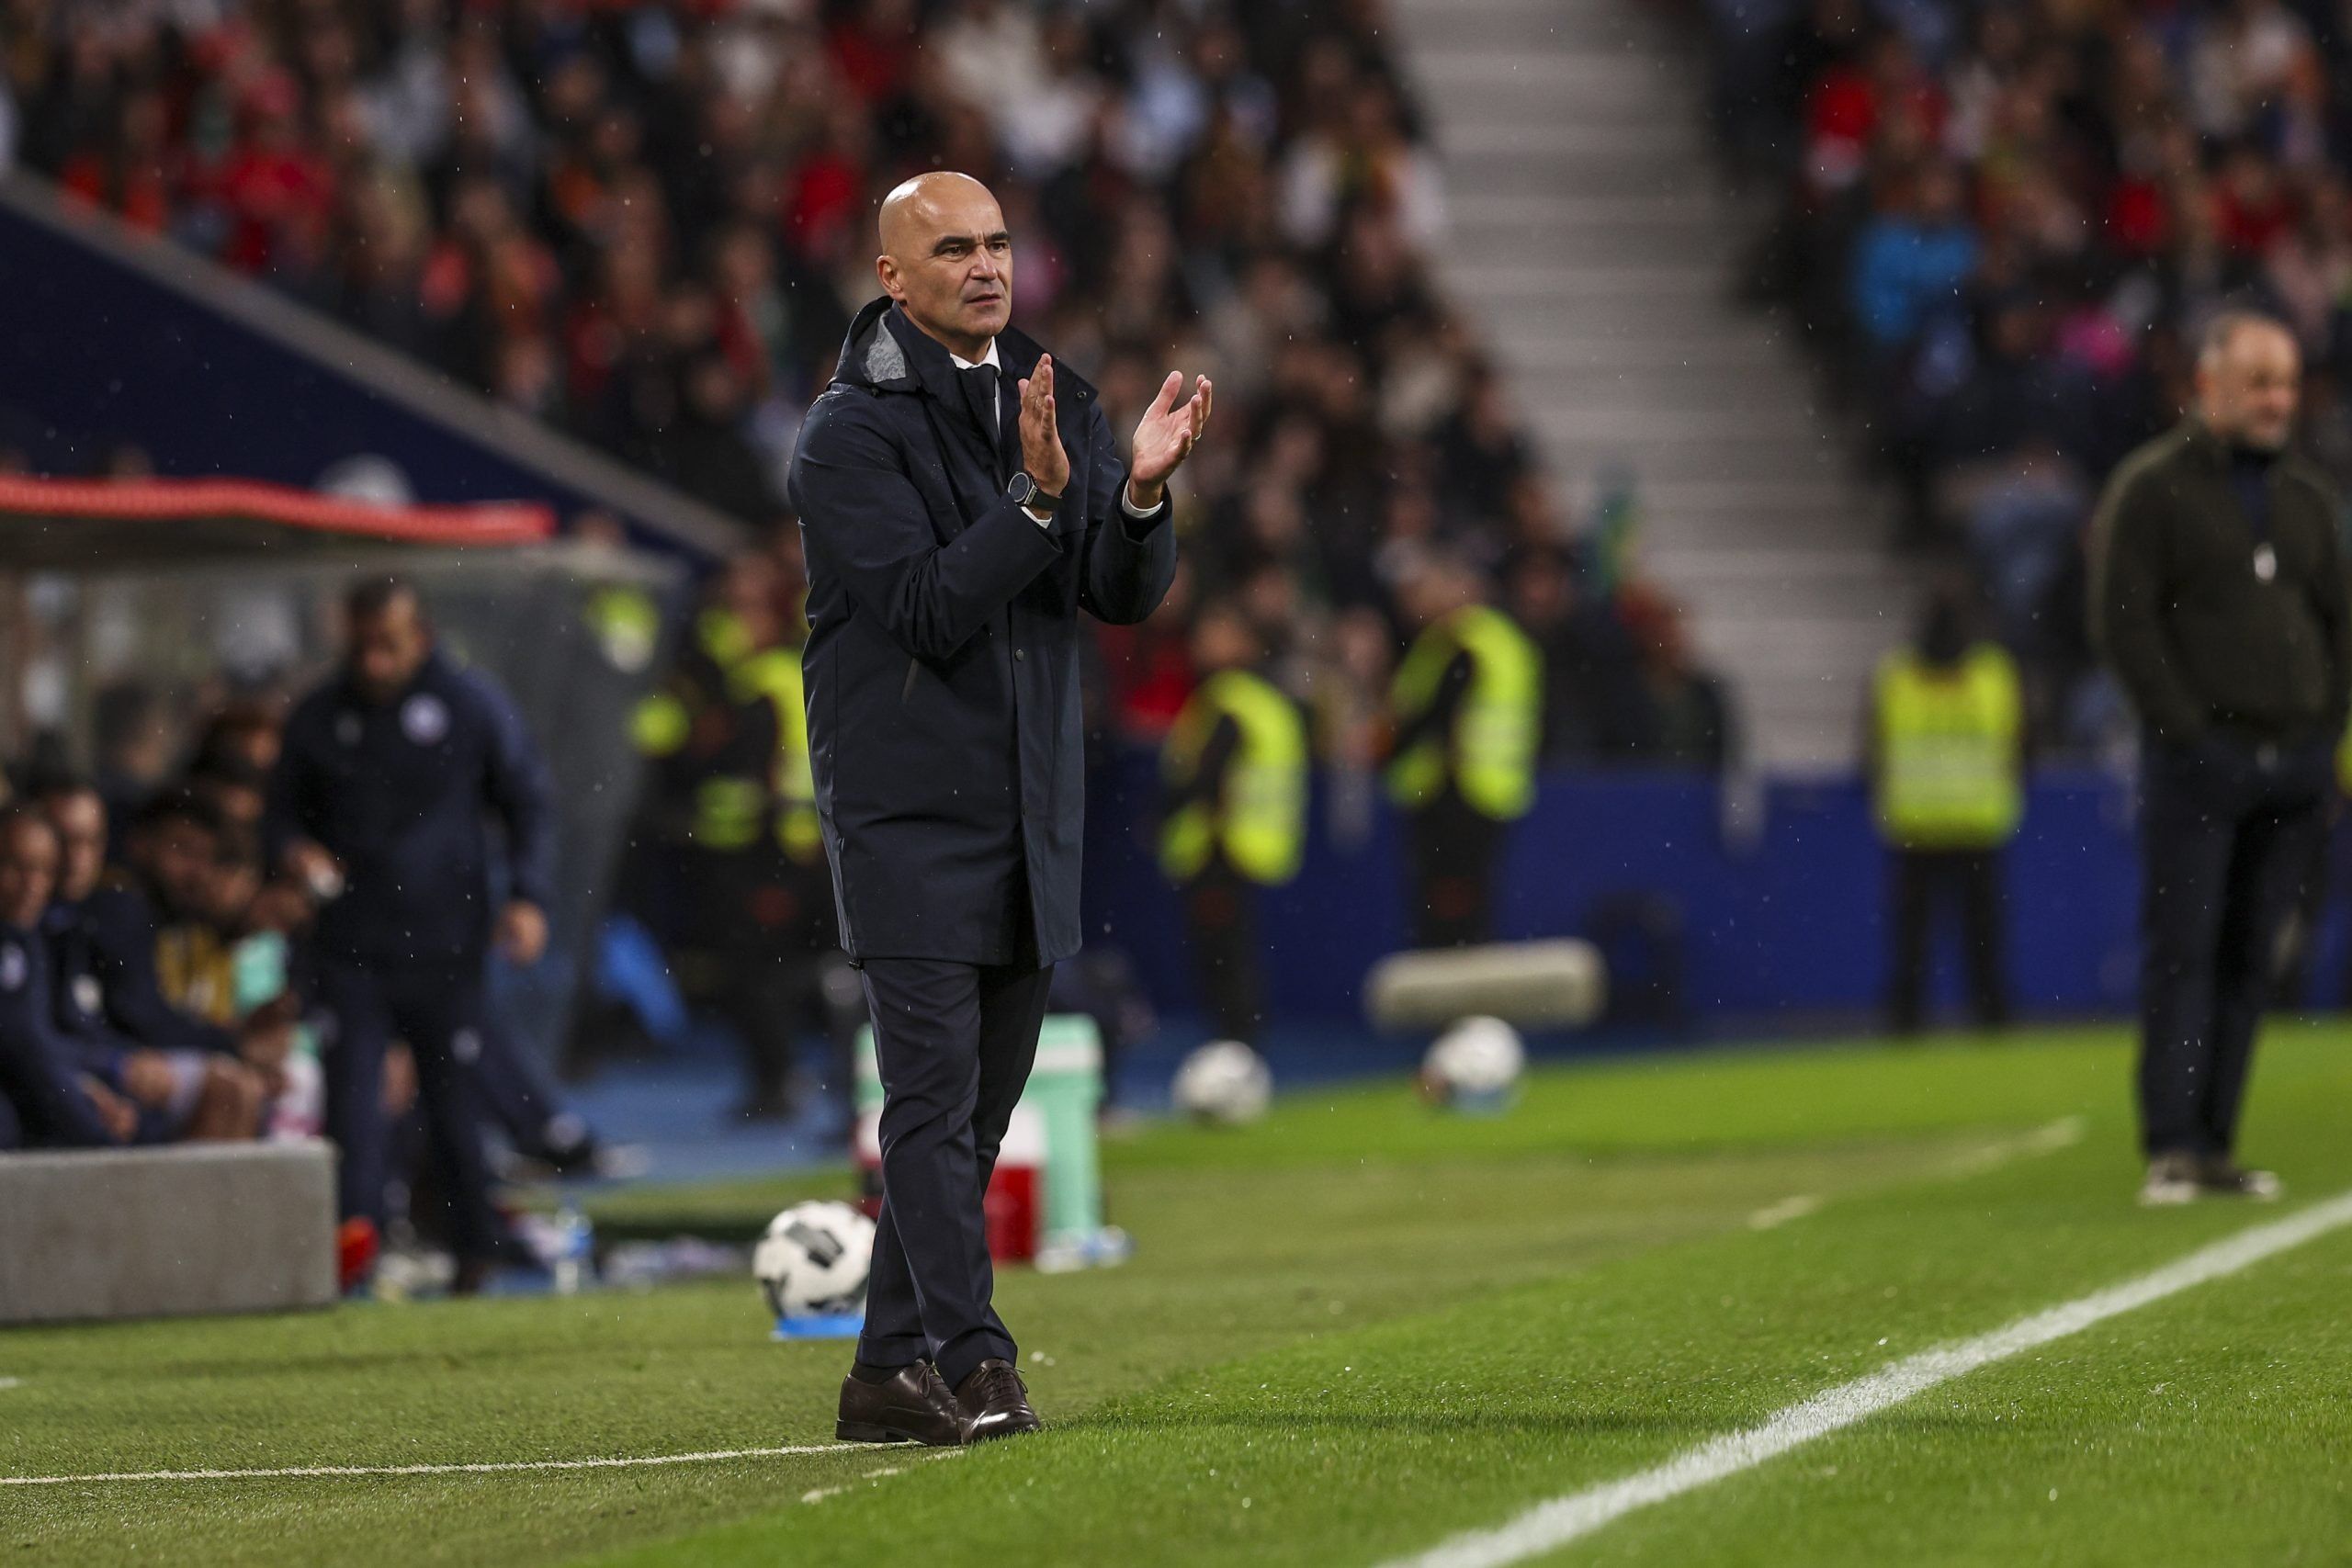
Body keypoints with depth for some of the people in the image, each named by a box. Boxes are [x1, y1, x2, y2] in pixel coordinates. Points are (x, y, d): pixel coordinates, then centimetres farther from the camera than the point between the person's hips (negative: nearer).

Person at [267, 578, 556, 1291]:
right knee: (353, 1105, -10)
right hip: (350, 947, 1)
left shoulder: (472, 703, 2)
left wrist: (527, 895, -5)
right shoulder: (319, 717, 8)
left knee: (455, 1104, 4)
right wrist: (295, 850, -5)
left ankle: (475, 1252, 19)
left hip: (445, 944, -1)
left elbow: (527, 803, 7)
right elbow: (285, 808, 19)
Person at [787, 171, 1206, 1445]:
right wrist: (1037, 497, -27)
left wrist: (1140, 492, -17)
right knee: (936, 1093, -13)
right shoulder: (850, 433, -8)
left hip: (1032, 811, 7)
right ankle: (968, 1368, -17)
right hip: (908, 805, -7)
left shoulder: (1056, 405, 11)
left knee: (977, 1107, 9)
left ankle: (892, 1371, 15)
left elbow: (1127, 597, 3)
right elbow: (927, 608, -17)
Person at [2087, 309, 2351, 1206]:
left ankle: (2216, 1144, 9)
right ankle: (2171, 1149, -9)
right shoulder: (2151, 489, -2)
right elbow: (2123, 621, -8)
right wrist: (2186, 731, -13)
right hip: (2198, 762, -5)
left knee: (2249, 960, 6)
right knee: (2181, 954, -7)